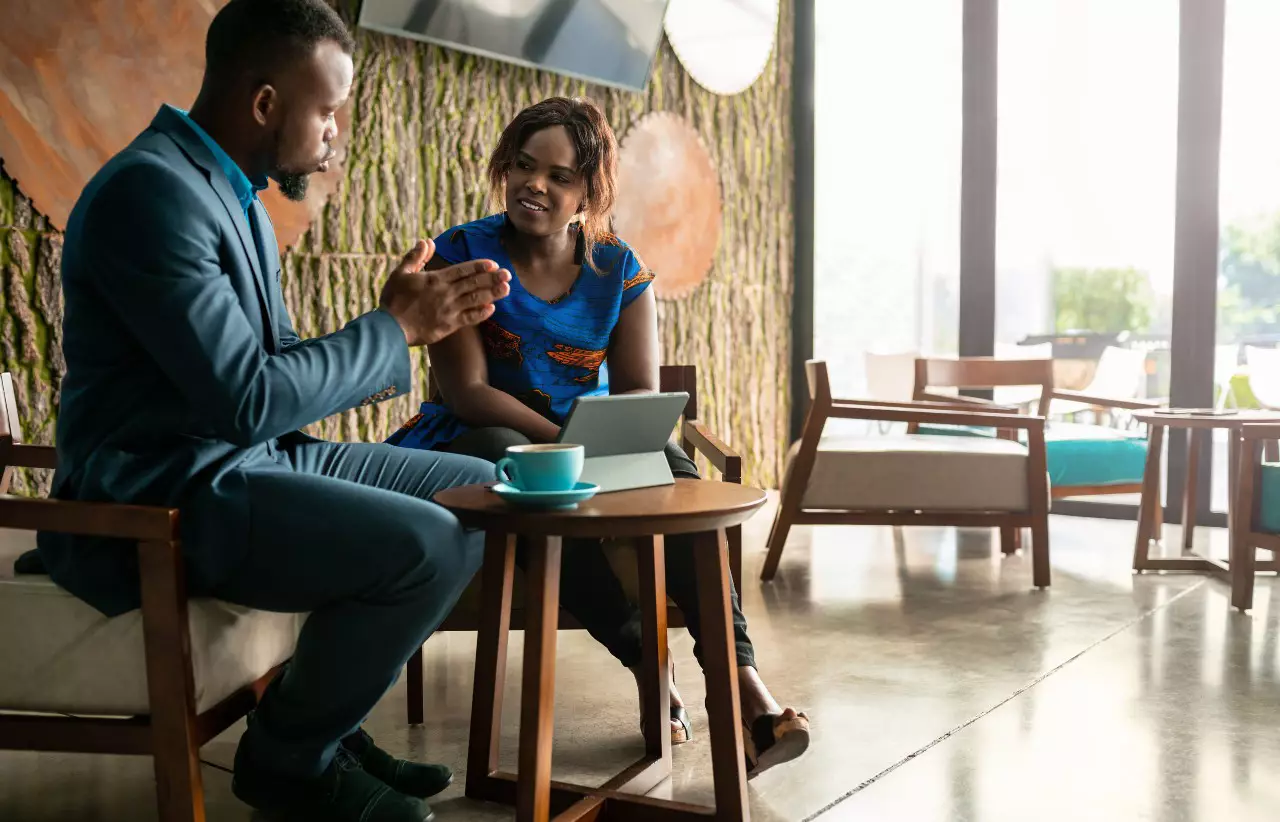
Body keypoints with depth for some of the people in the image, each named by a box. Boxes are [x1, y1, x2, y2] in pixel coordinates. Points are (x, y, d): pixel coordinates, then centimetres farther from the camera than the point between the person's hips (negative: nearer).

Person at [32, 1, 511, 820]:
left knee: (478, 492, 7)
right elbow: (247, 398, -25)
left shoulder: (233, 192, 12)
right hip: (161, 499, -10)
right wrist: (394, 327, -14)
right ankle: (287, 754, -1)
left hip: (251, 459, 10)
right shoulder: (152, 190, -19)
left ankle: (325, 714, 14)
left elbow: (279, 362, 14)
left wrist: (405, 319, -1)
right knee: (424, 546, -27)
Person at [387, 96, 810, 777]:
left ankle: (739, 674, -37)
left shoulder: (620, 270, 3)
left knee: (670, 467, -29)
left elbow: (640, 391, 1)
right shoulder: (461, 255, -6)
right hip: (476, 441, -2)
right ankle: (645, 659, -32)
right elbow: (467, 391, -14)